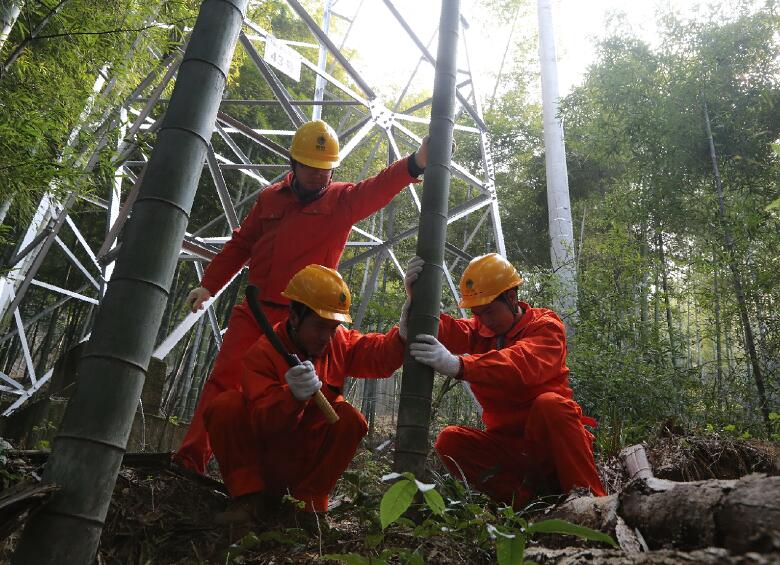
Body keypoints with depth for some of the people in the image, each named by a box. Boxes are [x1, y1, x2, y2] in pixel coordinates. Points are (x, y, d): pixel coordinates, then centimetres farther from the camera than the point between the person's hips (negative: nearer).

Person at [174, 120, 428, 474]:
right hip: (253, 311, 3)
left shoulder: (343, 200, 2)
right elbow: (241, 244, 18)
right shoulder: (271, 197, 11)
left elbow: (377, 189, -17)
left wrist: (415, 163, -36)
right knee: (223, 380, 0)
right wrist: (209, 285, 14)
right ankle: (190, 460, 5)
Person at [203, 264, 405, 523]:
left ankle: (309, 500, -10)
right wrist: (294, 396, -47)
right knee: (224, 406, -24)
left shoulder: (339, 342, -3)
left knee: (350, 418, -23)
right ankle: (251, 498, -14)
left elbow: (381, 355, -20)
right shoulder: (263, 352, -17)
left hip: (310, 460, 3)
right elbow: (262, 422, -27)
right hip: (262, 457, -2)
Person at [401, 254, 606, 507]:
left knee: (549, 403, -34)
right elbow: (446, 331, -15)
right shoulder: (478, 330, 9)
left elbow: (523, 364, -34)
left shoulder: (545, 325, -10)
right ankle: (528, 495, -19)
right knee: (450, 441, -17)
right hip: (507, 443, 5)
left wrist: (457, 365, -50)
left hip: (549, 439, -4)